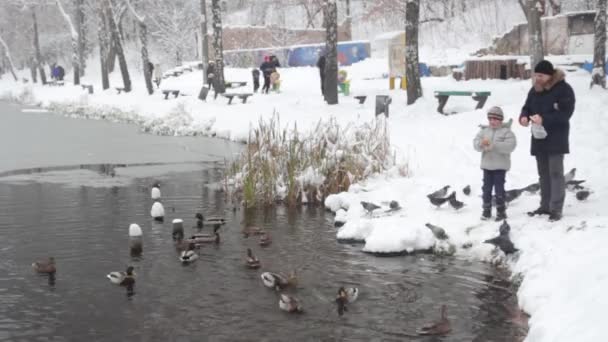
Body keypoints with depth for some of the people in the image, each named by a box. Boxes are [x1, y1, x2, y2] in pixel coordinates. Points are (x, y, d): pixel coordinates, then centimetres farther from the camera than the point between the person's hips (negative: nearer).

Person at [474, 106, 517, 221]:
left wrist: (493, 144, -26)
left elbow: (509, 146, -19)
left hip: (500, 165, -4)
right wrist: (481, 144, -24)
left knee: (499, 188, -3)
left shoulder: (506, 131, -5)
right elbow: (476, 144, 0)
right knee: (486, 187, 8)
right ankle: (486, 210, 18)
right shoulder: (484, 131, 8)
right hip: (487, 165, 4)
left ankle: (501, 211, 6)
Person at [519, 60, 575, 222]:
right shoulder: (534, 90, 10)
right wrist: (524, 117, -11)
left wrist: (544, 119, -28)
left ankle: (556, 209, -8)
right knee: (543, 174, 12)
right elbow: (526, 107, 14)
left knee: (555, 173, -9)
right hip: (539, 139, 7)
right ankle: (545, 206, 21)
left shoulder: (564, 89, -11)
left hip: (556, 139, -7)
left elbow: (565, 114, -18)